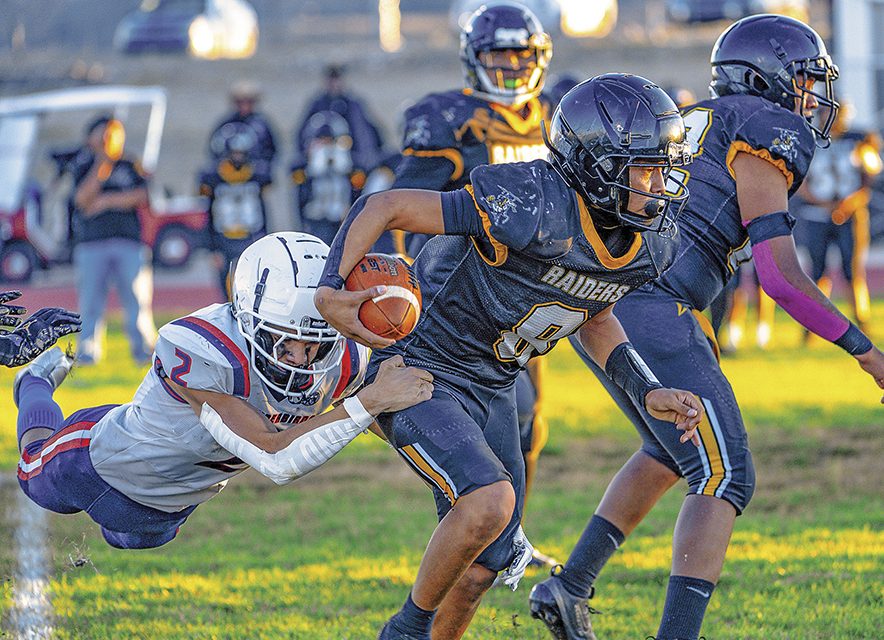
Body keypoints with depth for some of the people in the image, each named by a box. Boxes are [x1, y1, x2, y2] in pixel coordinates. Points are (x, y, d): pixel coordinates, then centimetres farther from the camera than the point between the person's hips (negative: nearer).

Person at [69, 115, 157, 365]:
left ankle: (144, 350, -2)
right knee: (90, 300, -3)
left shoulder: (130, 167, 13)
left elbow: (141, 196, -1)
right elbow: (82, 199, -7)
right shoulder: (83, 168, 11)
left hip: (129, 241, 1)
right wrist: (102, 163, -12)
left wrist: (106, 200, -7)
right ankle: (87, 352, 0)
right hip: (91, 241, -1)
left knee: (137, 298, -4)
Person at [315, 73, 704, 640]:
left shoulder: (650, 244, -6)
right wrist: (331, 290, -36)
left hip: (493, 388, 8)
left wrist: (649, 392, 3)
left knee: (481, 571, 10)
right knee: (490, 501, -29)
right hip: (421, 374, -8)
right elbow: (384, 206, -27)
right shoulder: (529, 210, -31)